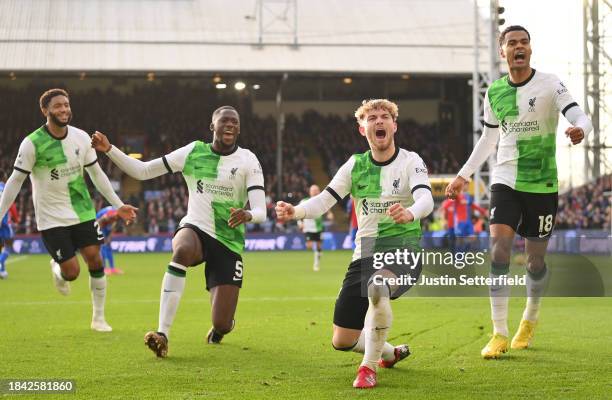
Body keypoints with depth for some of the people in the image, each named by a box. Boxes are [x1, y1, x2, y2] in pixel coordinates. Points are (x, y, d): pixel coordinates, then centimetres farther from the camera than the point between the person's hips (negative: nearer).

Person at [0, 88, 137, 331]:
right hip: (51, 218, -4)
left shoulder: (81, 138, -2)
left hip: (82, 211, 4)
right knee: (71, 272, -9)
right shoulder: (32, 144, -14)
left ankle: (99, 318, 13)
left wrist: (118, 206, 10)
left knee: (95, 259, -3)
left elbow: (96, 174, 10)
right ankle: (57, 269, 30)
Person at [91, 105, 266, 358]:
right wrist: (109, 149, -9)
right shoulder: (194, 151, 0)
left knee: (222, 324, -7)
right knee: (182, 250, -41)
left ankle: (221, 326, 37)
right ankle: (162, 334, -40)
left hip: (228, 243, 0)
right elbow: (142, 171, 3)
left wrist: (247, 215, -37)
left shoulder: (247, 160, -5)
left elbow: (261, 211, -13)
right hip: (194, 229, 0)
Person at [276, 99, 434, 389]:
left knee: (377, 287, -41)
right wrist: (295, 211, -21)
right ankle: (389, 353, 37)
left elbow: (426, 198, -20)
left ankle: (369, 367, -22)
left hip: (403, 251, -5)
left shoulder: (410, 161, -3)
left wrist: (410, 213, -44)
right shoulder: (355, 165, 7)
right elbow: (324, 200, 0)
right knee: (342, 342, 2)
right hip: (365, 254, 5)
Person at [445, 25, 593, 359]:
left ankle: (530, 320, 35)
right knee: (499, 246, -15)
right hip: (505, 180, 2)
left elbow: (579, 116, -18)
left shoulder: (549, 84, -7)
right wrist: (463, 176, 17)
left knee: (535, 259, 6)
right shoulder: (494, 92, 5)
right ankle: (499, 334, -13)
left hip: (542, 184, -2)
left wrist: (580, 130, -42)